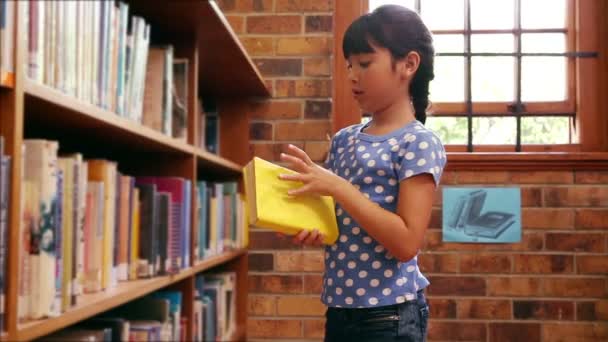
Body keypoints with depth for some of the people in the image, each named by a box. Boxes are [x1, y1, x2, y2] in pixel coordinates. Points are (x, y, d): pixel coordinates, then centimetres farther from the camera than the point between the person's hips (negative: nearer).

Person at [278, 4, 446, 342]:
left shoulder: (420, 143, -12)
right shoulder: (343, 139, 6)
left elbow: (406, 243, -19)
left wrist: (338, 187, -20)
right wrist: (309, 228, -7)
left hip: (388, 314, -6)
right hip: (339, 308, 6)